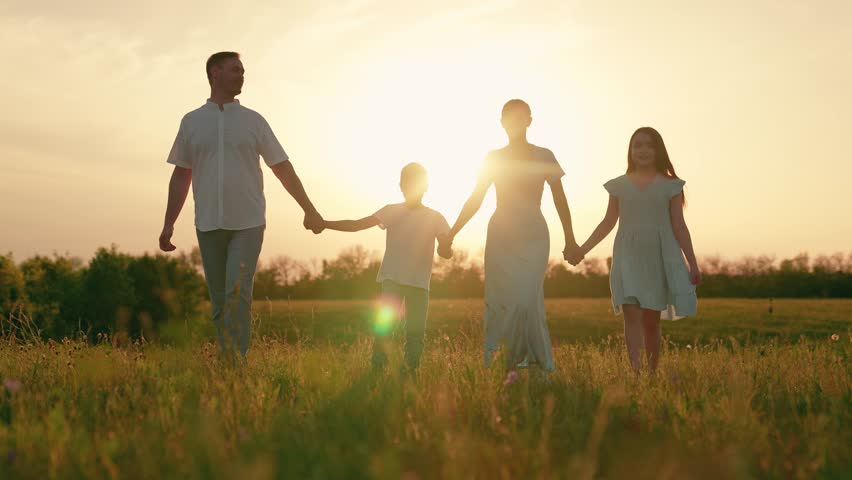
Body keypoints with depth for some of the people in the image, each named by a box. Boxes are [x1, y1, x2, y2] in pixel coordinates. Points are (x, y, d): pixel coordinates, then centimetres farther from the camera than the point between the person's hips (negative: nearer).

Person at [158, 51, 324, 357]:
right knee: (219, 299, 5)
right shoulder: (191, 122, 7)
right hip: (208, 225, 2)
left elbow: (283, 169, 8)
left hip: (248, 223, -1)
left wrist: (310, 210, 6)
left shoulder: (253, 121, 5)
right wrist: (168, 224, 6)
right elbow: (181, 176, 10)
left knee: (238, 293, -14)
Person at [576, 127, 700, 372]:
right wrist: (582, 249, 5)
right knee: (631, 315, -13)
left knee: (651, 321, 4)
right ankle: (636, 371, -19)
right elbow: (608, 222, 12)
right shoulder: (619, 185, 7)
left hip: (659, 259, 0)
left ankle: (653, 373, 16)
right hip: (628, 258, 0)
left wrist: (693, 264, -2)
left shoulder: (670, 185, 4)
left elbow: (679, 227, 3)